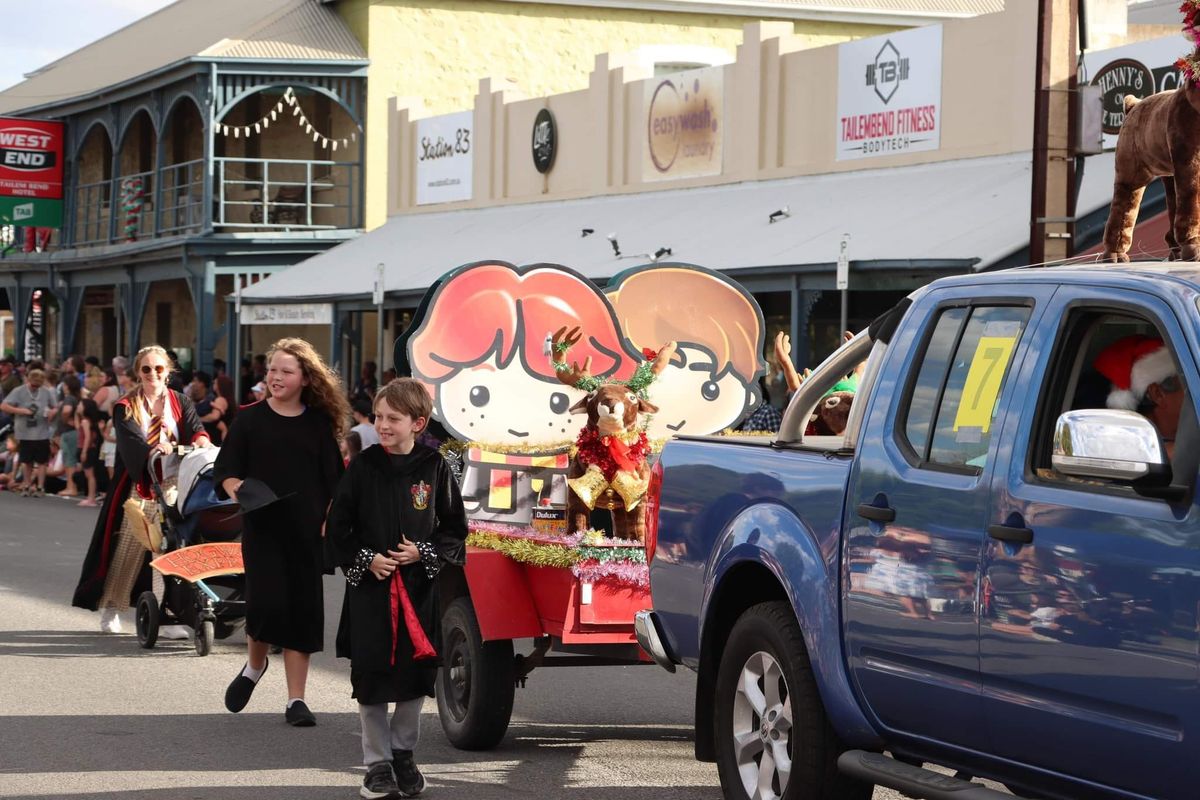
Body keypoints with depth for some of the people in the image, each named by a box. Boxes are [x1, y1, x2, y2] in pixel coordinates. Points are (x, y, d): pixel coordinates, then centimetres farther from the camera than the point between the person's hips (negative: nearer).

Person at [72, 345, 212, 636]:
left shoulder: (180, 403, 11)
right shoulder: (126, 407, 2)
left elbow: (194, 428, -6)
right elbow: (132, 440, -16)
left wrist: (201, 440, -31)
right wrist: (154, 449, -36)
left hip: (172, 485, 1)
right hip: (137, 486, -1)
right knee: (127, 549, 5)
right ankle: (110, 610, 21)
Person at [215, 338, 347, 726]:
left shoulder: (319, 424, 6)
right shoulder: (250, 419, 4)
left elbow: (333, 482, 8)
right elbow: (225, 470, 4)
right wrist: (236, 488, -17)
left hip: (306, 531, 1)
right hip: (262, 527, -1)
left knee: (304, 609, 1)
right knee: (265, 603, -13)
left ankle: (296, 700, 9)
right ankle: (254, 665, 19)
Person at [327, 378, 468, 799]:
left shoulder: (435, 468, 0)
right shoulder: (363, 467, 0)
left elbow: (455, 529, 6)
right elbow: (338, 527, 4)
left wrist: (424, 553, -9)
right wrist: (365, 559, -8)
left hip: (419, 586, 0)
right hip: (370, 587, 0)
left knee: (415, 675, 4)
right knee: (371, 678, -1)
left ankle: (402, 752, 25)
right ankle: (378, 762, 11)